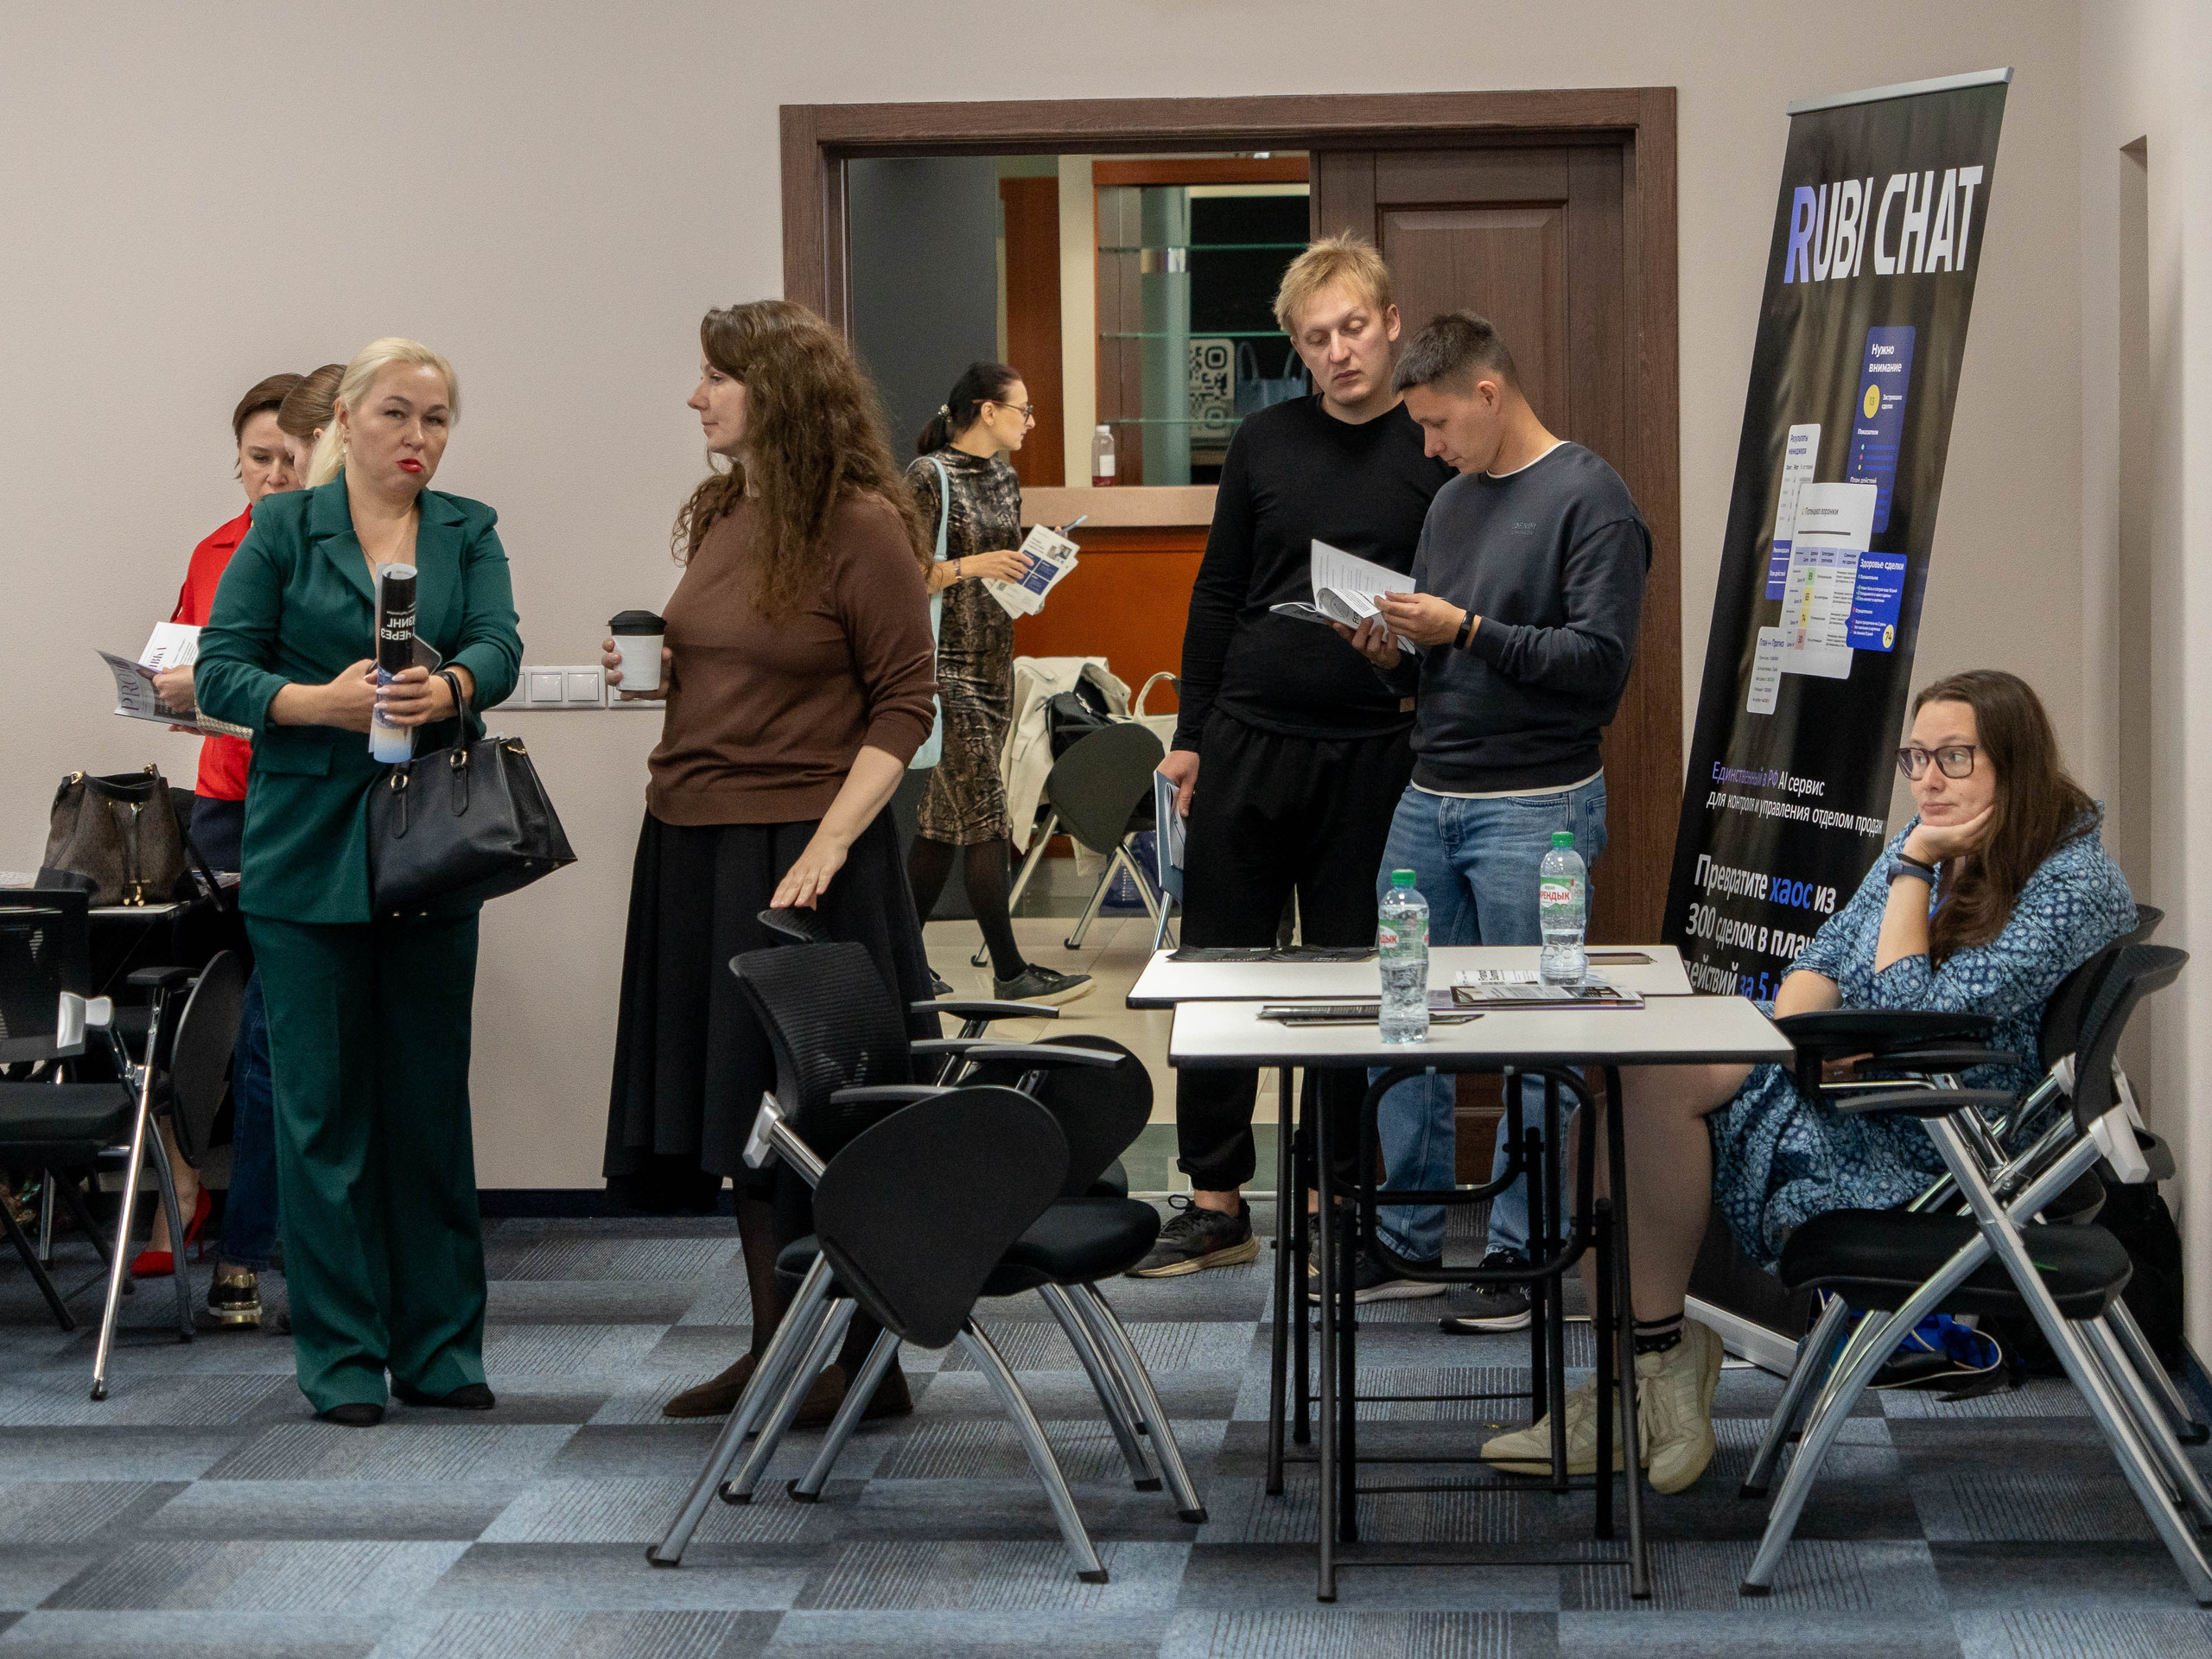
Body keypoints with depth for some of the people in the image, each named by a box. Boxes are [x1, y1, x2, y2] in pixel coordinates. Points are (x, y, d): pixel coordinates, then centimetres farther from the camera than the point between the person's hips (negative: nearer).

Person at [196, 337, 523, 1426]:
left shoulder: (469, 532, 10)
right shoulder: (284, 529, 3)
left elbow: (499, 645, -7)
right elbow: (219, 675, -3)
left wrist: (447, 688, -30)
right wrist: (323, 702, -21)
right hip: (308, 846, -2)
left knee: (432, 1096, 6)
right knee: (323, 1101, -1)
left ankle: (439, 1346, 15)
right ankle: (342, 1357, 5)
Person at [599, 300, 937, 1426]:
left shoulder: (860, 525, -11)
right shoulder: (718, 516, 11)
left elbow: (904, 702, -11)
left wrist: (827, 845, -19)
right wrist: (653, 671, 2)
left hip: (799, 850, -7)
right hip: (691, 842, 8)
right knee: (738, 1101, 11)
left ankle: (858, 1362, 9)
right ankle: (778, 1348, 21)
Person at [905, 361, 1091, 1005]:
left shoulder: (1004, 479, 14)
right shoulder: (928, 477, -11)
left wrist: (1035, 566, 5)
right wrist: (971, 566, -22)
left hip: (994, 658, 9)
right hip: (946, 663, -8)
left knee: (946, 815, 10)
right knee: (984, 815, -8)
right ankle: (1009, 972, -6)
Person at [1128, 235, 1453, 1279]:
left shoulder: (1440, 451, -1)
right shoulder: (1264, 443, 8)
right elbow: (1217, 596, 12)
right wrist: (1190, 734, 8)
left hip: (1373, 755, -3)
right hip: (1248, 743, 3)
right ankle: (1217, 1201, 12)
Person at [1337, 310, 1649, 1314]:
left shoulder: (1589, 499, -7)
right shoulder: (1451, 503, 17)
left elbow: (1600, 660, -16)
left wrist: (1468, 632, -16)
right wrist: (1391, 655, 2)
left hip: (1536, 807, -7)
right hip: (1430, 801, 8)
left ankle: (1519, 1252, 6)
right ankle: (1409, 1241, 16)